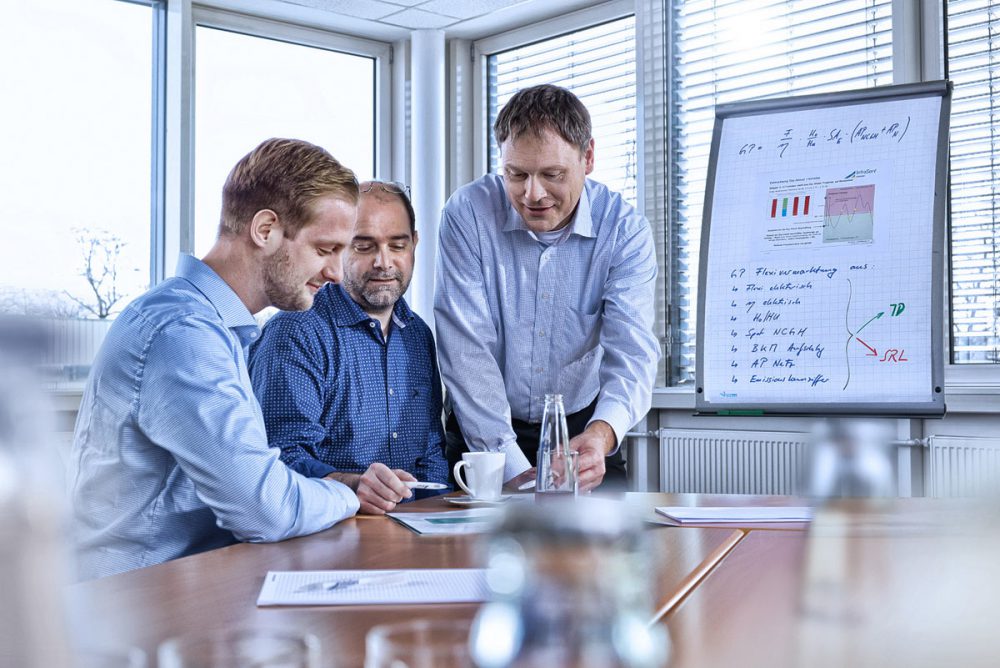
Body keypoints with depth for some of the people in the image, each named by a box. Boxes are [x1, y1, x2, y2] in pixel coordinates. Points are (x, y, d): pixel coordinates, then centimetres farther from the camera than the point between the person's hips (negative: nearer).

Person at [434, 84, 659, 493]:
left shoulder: (625, 230, -8)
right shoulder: (468, 214, -11)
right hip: (483, 435, -1)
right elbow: (467, 349, -16)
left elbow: (632, 351, -17)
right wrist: (515, 469, -25)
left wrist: (602, 433, -40)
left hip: (581, 429, 1)